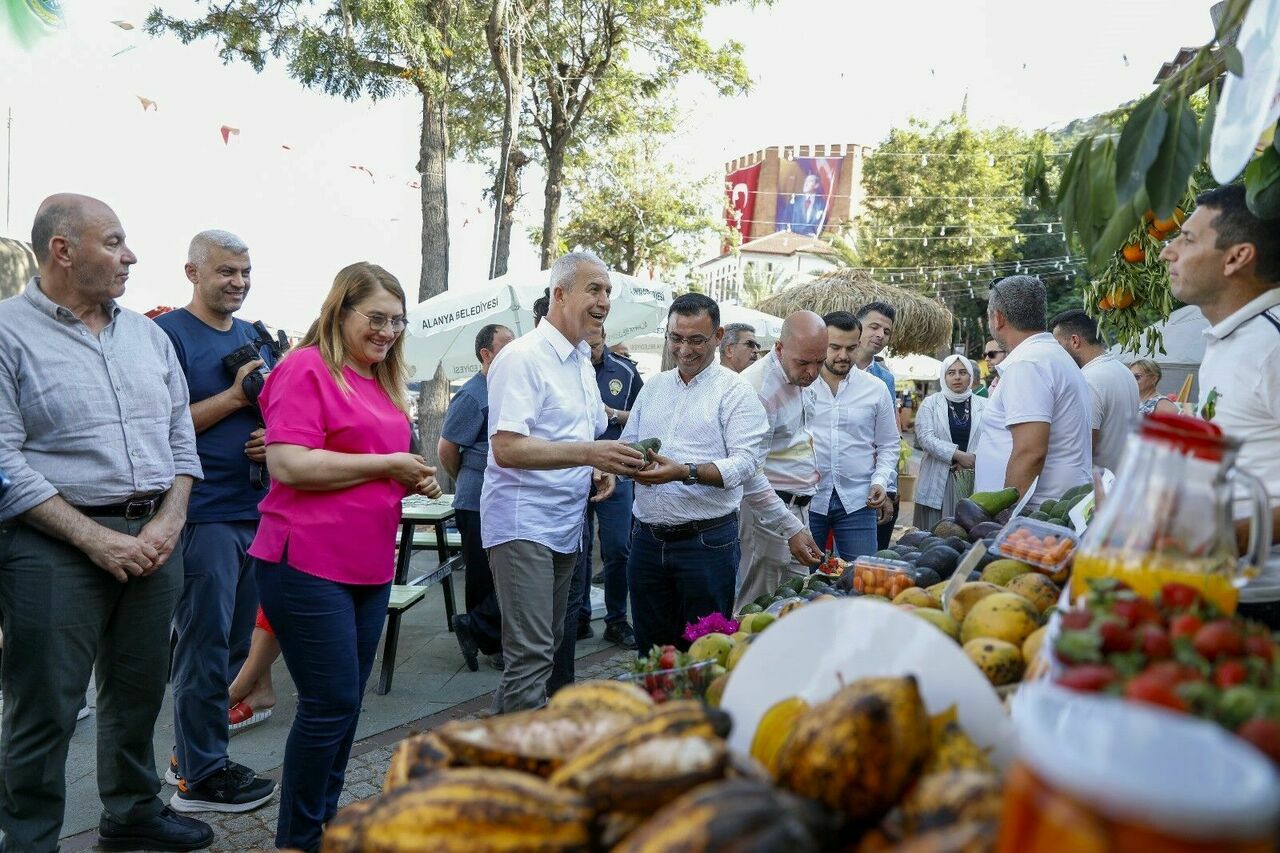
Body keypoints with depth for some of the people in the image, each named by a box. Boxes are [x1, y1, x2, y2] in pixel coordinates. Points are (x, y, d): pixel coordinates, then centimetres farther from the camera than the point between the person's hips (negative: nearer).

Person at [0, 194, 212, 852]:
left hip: (154, 537, 6)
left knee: (139, 692, 17)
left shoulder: (148, 334, 12)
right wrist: (95, 538, -16)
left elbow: (181, 435, 12)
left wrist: (167, 524, -2)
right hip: (55, 545, -5)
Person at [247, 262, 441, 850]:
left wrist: (414, 479, 6)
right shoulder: (307, 369, -10)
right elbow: (289, 464, -21)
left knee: (348, 700, 15)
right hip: (309, 564, -8)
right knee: (331, 702, -4)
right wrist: (385, 464, -16)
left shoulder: (381, 382, 15)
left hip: (370, 566, 8)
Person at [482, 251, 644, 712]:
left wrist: (599, 468, 5)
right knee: (531, 656, -11)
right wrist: (586, 453, -31)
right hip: (523, 523, -9)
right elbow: (506, 448, -22)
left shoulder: (583, 362, 15)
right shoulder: (522, 357, -13)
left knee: (547, 648, 15)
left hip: (565, 524, 9)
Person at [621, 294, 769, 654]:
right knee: (650, 649, 15)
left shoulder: (735, 391, -5)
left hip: (707, 540, -5)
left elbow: (747, 461, -14)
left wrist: (686, 472, -28)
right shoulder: (653, 387, 13)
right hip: (647, 539, 5)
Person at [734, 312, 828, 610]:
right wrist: (791, 529, -25)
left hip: (798, 507, 9)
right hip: (768, 511, -9)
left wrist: (809, 467, 11)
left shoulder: (800, 377, 7)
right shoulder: (758, 386, -21)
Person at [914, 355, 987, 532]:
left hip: (972, 481, 1)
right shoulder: (930, 403, 7)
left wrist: (971, 460, -15)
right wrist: (958, 455, -15)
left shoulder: (983, 405, 10)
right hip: (938, 481, -1)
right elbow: (925, 438, -6)